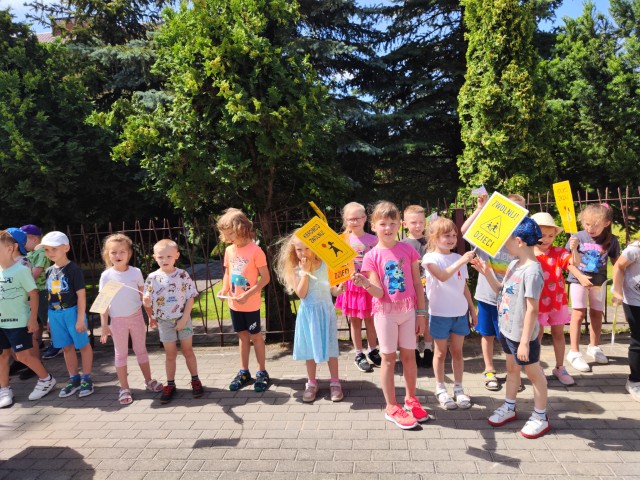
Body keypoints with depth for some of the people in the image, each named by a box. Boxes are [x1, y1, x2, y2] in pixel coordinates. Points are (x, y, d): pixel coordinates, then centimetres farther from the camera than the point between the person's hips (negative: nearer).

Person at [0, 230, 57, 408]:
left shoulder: (21, 270, -14)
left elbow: (33, 294, -12)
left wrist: (33, 319, -13)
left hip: (19, 322, -6)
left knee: (23, 355, -3)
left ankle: (46, 379, 16)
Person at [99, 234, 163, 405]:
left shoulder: (136, 272, -6)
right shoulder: (106, 276, -9)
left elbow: (144, 296, 1)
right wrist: (104, 325, -6)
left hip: (136, 317, 1)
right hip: (118, 320, -1)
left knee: (141, 350, 14)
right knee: (121, 354, 9)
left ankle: (149, 381, 28)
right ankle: (124, 389, 19)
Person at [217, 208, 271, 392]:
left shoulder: (255, 250, -16)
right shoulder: (229, 250, 3)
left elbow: (265, 278, -14)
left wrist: (248, 294, -22)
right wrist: (225, 288, -4)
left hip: (251, 304, -5)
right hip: (234, 304, 5)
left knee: (255, 336, 8)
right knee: (243, 336, 16)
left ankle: (261, 372, 22)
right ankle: (244, 372, 28)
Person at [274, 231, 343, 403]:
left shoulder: (326, 265, -4)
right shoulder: (296, 270, -4)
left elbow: (333, 290, 2)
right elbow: (301, 294, -17)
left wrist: (340, 288, -20)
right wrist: (305, 272, -17)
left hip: (326, 311, -1)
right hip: (308, 313, 1)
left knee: (330, 347, 7)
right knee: (310, 349, 12)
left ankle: (335, 382, 22)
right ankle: (312, 383, 28)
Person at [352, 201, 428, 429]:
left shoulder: (408, 250, -1)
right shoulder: (372, 256, -7)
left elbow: (417, 284, 4)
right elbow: (379, 293, -11)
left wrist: (421, 313, 4)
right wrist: (366, 283, -32)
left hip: (408, 310, 2)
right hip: (385, 312, -2)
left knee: (409, 355, 12)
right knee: (389, 358, 7)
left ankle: (411, 399, 32)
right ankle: (391, 407, 19)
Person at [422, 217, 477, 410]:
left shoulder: (459, 258, 6)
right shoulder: (430, 258, -10)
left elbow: (464, 287, 12)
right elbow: (442, 276, -29)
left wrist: (472, 309, 12)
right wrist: (461, 261, -36)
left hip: (460, 312, 4)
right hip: (440, 313, -4)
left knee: (457, 351, 13)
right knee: (441, 352, 9)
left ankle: (458, 388, 26)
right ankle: (440, 389, 23)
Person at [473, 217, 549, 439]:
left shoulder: (532, 271, -25)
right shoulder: (514, 264, 3)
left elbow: (532, 310, -24)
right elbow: (502, 291, 14)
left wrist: (524, 341, -22)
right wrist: (487, 272, 1)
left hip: (522, 334, -9)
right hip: (507, 329, 9)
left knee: (533, 372, 11)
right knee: (512, 368, 23)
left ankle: (540, 417, 30)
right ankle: (509, 408, 40)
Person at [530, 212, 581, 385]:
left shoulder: (559, 252, -6)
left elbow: (575, 263, -21)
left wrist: (574, 249, -38)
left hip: (558, 300, 3)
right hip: (538, 303, -2)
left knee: (558, 334, 14)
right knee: (537, 335, 10)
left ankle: (560, 368, 30)